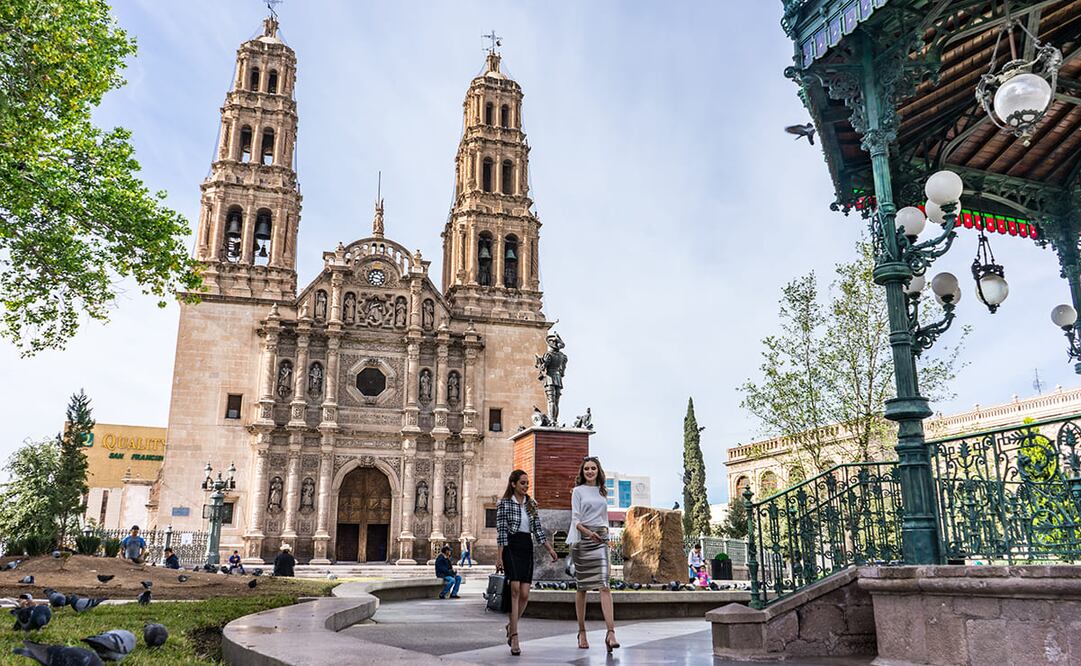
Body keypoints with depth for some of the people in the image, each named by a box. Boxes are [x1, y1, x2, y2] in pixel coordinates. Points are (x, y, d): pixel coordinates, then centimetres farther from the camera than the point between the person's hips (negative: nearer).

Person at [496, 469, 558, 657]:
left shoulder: (532, 504, 12)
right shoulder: (504, 504, -2)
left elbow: (538, 529, 12)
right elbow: (501, 532, -5)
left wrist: (550, 548, 3)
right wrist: (499, 556, -9)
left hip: (527, 548, 5)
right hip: (511, 548, -5)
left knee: (524, 594, -1)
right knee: (515, 590, -16)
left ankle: (511, 626, 24)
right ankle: (514, 635, -12)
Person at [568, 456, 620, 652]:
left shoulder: (602, 491, 16)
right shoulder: (578, 491, 3)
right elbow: (575, 519, -6)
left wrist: (604, 530, 14)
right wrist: (588, 532, -22)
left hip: (600, 540, 3)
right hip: (582, 540, -2)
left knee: (604, 585, -11)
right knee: (582, 587, 5)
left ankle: (611, 632, -19)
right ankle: (582, 632, 17)